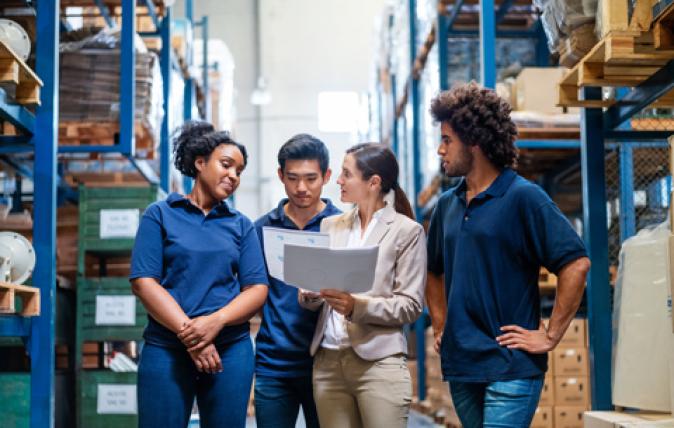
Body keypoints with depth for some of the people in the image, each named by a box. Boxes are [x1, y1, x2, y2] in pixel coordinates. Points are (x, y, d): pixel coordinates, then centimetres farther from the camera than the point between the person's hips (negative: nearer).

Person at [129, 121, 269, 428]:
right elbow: (144, 282, -5)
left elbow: (257, 289, 4)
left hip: (231, 349, 3)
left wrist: (216, 321, -15)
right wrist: (187, 332, -15)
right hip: (165, 348, -2)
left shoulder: (241, 225, 12)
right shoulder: (160, 214, 5)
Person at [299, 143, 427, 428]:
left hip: (378, 362, -4)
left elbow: (410, 306, -5)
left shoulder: (407, 231, 0)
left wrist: (358, 306, -19)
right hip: (328, 361, 4)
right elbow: (312, 296, 14)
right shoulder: (330, 226, 14)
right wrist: (310, 295, -9)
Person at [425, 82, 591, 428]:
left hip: (510, 364, -7)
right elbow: (434, 271, 26)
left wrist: (550, 336, -14)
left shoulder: (523, 197, -9)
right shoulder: (447, 205, 12)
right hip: (459, 364, 7)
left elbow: (576, 264, -14)